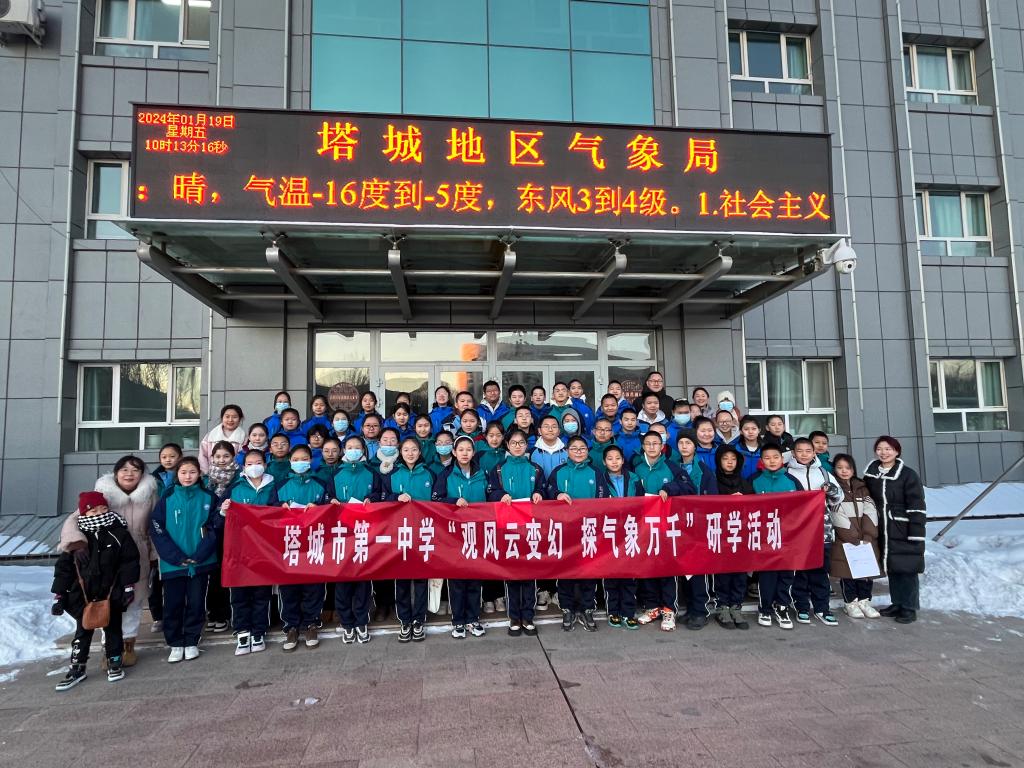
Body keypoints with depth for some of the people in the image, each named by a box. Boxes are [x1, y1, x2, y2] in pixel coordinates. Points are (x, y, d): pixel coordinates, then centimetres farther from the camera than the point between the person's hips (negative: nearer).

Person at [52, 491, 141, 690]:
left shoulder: (119, 534, -9)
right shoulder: (76, 539, -7)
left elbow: (129, 561, -6)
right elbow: (63, 567, -1)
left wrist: (128, 586, -9)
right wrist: (59, 595, -2)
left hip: (112, 593, -1)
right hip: (83, 594, 1)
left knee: (113, 628, 11)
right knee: (83, 631, 10)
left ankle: (115, 661, 26)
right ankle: (77, 667, 24)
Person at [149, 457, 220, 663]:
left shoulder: (208, 498, 1)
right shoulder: (167, 499, 0)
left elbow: (214, 529, -3)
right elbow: (157, 530, -5)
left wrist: (199, 555, -14)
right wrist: (177, 557, -13)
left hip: (201, 563, 0)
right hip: (172, 564, 0)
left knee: (196, 603, 7)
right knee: (173, 605, 7)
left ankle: (191, 642, 23)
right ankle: (175, 644, 24)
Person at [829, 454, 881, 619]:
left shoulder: (862, 488, 15)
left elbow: (870, 511, 4)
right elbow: (837, 516, -8)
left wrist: (868, 536, -10)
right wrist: (854, 538, -14)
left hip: (866, 540, 4)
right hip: (844, 540, -4)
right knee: (847, 570, -1)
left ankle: (864, 600, 18)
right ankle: (851, 602, 12)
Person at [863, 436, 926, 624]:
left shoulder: (908, 475, -9)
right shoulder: (871, 475, 8)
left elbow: (917, 506, -12)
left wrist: (916, 533, -16)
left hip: (903, 532, -5)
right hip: (884, 532, 5)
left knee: (907, 569, 0)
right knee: (891, 568, 13)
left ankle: (909, 608, 11)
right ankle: (897, 604, 25)